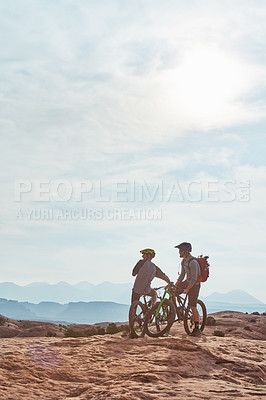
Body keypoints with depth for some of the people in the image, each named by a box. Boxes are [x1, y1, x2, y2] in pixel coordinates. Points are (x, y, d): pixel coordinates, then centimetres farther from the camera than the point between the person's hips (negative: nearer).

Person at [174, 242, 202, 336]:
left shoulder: (193, 262, -25)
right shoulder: (183, 261, 4)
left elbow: (194, 279, -26)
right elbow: (182, 275, 11)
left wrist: (187, 289, -26)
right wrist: (175, 285, 4)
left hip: (194, 285, -8)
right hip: (187, 282, 8)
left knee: (193, 307, -7)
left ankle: (197, 328, 2)